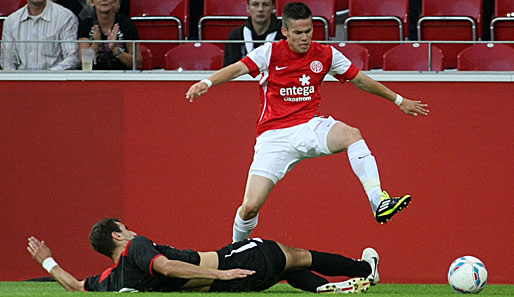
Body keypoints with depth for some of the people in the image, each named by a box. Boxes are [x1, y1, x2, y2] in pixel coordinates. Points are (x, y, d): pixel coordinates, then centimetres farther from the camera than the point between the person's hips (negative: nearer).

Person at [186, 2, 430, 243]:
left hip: (311, 128, 2)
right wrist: (207, 83, -38)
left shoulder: (326, 55, 3)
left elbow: (360, 80, 15)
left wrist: (399, 100, 22)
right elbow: (238, 69, -19)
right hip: (274, 137, -2)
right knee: (250, 207, -12)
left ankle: (379, 204, -34)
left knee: (352, 135, -31)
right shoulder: (271, 53, -6)